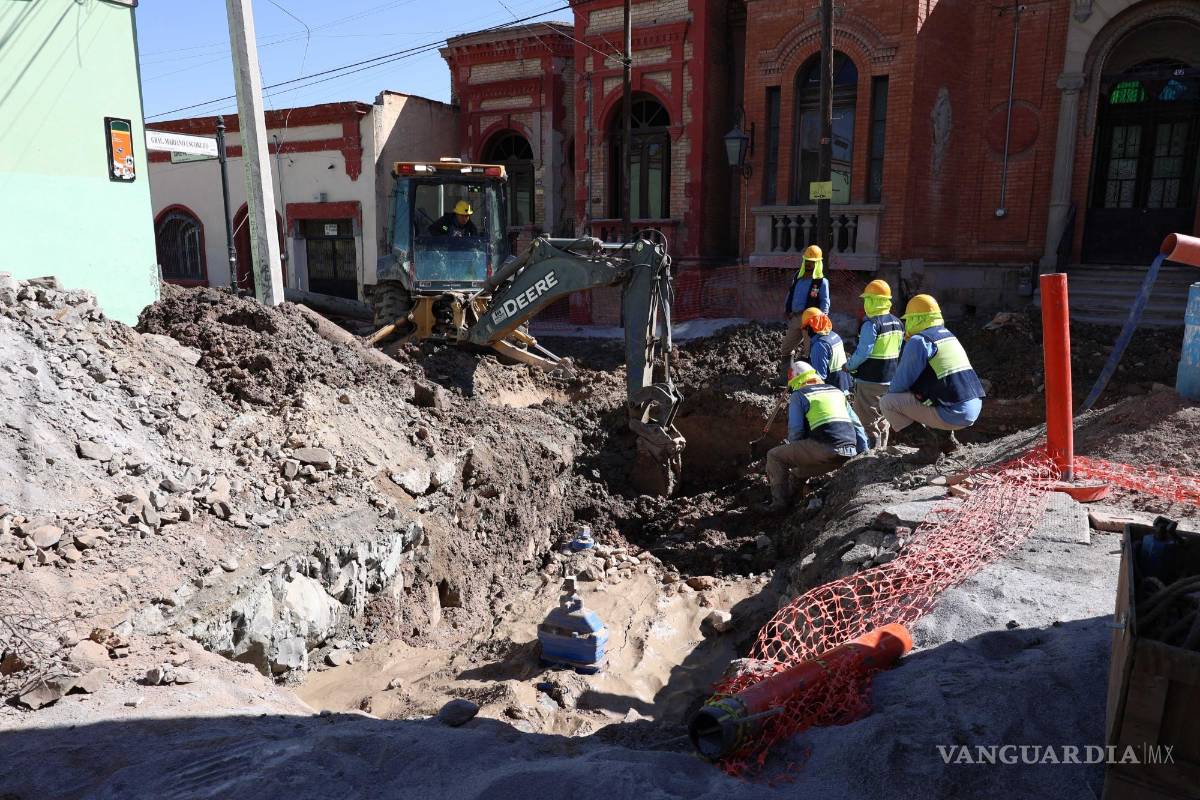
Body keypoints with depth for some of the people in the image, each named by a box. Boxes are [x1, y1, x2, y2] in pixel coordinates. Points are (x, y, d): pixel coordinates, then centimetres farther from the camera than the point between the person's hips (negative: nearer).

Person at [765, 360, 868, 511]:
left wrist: (794, 456, 18)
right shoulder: (837, 391, 26)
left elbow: (796, 431, 0)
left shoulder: (798, 395, 8)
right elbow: (857, 425, 20)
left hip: (825, 448, -7)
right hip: (850, 453, 7)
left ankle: (780, 502, 4)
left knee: (775, 456, 8)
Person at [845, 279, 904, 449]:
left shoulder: (871, 324, -18)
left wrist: (849, 366, -5)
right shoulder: (897, 323, 8)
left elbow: (863, 352, -20)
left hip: (870, 381, -8)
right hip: (891, 380, 8)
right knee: (883, 421, 18)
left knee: (869, 422, -1)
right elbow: (898, 352, 14)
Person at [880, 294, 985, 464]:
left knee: (886, 402, -2)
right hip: (975, 409, 9)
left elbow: (899, 384, -7)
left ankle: (929, 447, -1)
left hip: (953, 415, -8)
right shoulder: (949, 336, 16)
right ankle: (945, 437, 19)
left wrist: (890, 391, 14)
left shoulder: (918, 342, -11)